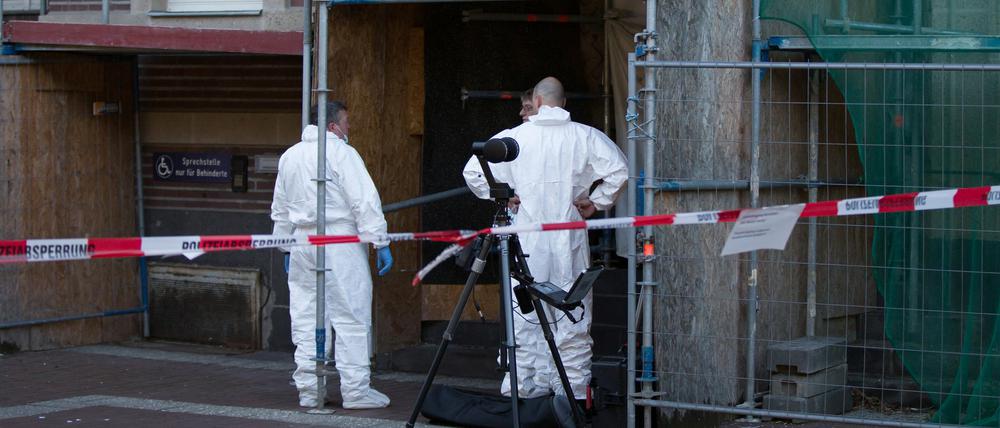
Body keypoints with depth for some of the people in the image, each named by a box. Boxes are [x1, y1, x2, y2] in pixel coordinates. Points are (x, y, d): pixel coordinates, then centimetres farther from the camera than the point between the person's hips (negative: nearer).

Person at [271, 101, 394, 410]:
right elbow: (365, 201, -13)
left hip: (302, 243, 7)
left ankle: (308, 390, 10)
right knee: (351, 317, -3)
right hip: (340, 243, -7)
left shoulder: (289, 157, 14)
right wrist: (381, 243, -11)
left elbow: (280, 210, 21)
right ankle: (356, 389, -4)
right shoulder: (340, 153, -7)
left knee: (306, 318, 9)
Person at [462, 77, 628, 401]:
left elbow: (472, 172, -1)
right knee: (572, 312, 4)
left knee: (524, 312, 5)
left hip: (525, 238, 0)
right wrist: (596, 202, 3)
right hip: (569, 239, 0)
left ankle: (526, 385, 5)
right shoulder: (585, 137, 0)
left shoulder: (514, 137, 1)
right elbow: (619, 169, -6)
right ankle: (573, 389, 5)